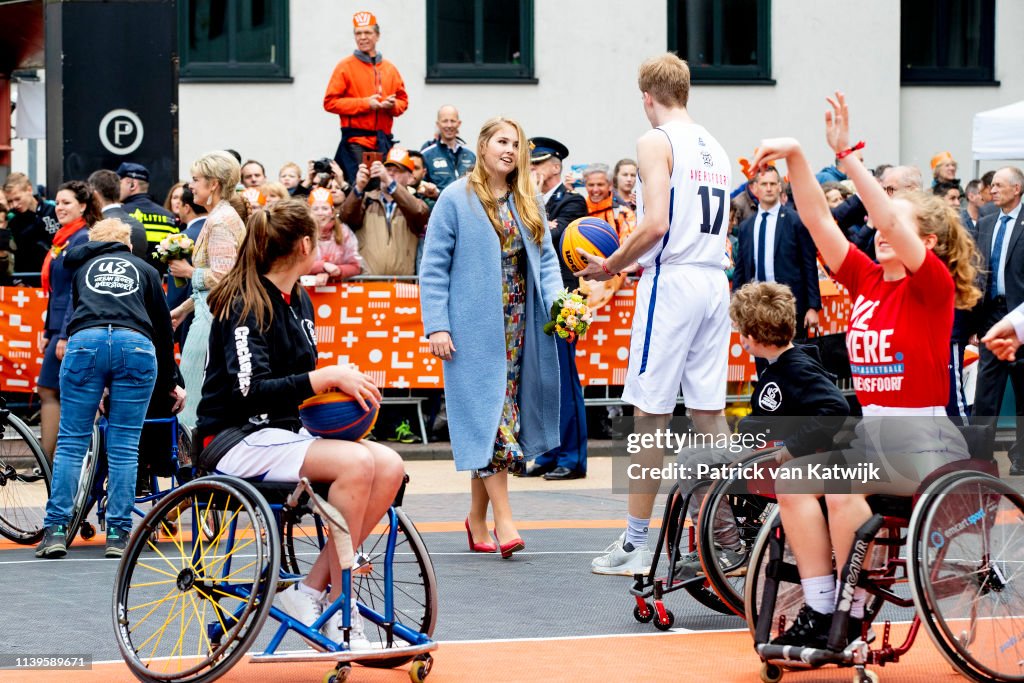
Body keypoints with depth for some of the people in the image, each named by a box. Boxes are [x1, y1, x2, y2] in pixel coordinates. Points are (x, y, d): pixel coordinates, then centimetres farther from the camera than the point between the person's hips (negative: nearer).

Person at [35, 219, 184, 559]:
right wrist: (170, 383, 36)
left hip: (86, 340, 0)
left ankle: (56, 530, -1)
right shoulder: (145, 270, 28)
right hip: (136, 346, 0)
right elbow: (163, 327, 27)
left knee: (71, 441, 5)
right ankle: (118, 534, 1)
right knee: (124, 447, 4)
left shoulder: (81, 265, 31)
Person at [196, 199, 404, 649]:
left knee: (390, 466, -15)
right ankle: (339, 605, -20)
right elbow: (251, 389, -24)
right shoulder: (245, 305, -13)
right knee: (356, 463, -30)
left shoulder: (299, 301, 14)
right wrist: (328, 378, -25)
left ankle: (311, 589, -14)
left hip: (285, 433, 9)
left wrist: (341, 388, 2)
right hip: (236, 440, -9)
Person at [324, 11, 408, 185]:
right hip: (356, 140, -4)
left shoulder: (390, 68, 14)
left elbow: (403, 100, 19)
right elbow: (330, 102, -5)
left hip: (384, 141, 4)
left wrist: (393, 105, -5)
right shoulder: (345, 66, 1)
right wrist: (365, 103, -12)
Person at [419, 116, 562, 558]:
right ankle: (503, 518, -11)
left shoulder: (527, 203, 12)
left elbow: (546, 258, 12)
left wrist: (556, 301, -7)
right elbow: (434, 267, -5)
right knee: (490, 416, -11)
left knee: (493, 422, 8)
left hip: (517, 330, 5)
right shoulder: (456, 200, -4)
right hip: (474, 330, -5)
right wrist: (436, 325, -13)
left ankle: (477, 516, 17)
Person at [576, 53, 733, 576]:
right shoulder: (714, 148, 16)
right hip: (715, 281, 7)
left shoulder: (656, 142, -7)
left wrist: (610, 266, -6)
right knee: (708, 410, 9)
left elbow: (656, 225, -17)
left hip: (671, 279, -7)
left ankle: (635, 543, -1)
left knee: (650, 413, -3)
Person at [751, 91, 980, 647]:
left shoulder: (934, 285, -7)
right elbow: (817, 219, 4)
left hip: (920, 439, -7)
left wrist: (847, 152, -26)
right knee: (792, 478, -18)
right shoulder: (866, 279, 10)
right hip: (865, 428, 7)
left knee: (840, 486, -30)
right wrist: (795, 158, -10)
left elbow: (891, 219, -23)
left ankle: (853, 616, -16)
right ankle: (818, 611, -13)